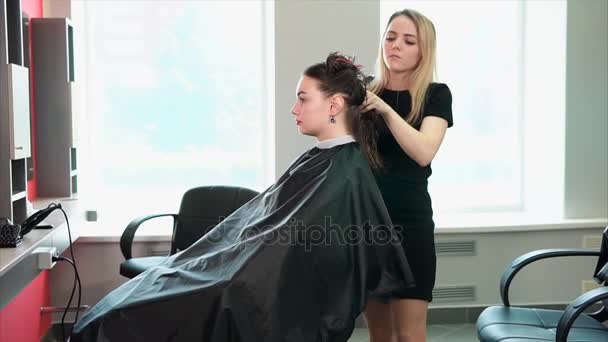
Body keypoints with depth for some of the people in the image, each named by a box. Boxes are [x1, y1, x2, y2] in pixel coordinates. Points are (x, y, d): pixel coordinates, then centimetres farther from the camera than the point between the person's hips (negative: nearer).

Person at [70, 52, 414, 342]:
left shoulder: (344, 177, -19)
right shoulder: (319, 159, 10)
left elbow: (292, 251, -23)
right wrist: (207, 256, 13)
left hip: (269, 303, -9)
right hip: (254, 280, 9)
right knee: (127, 304, 9)